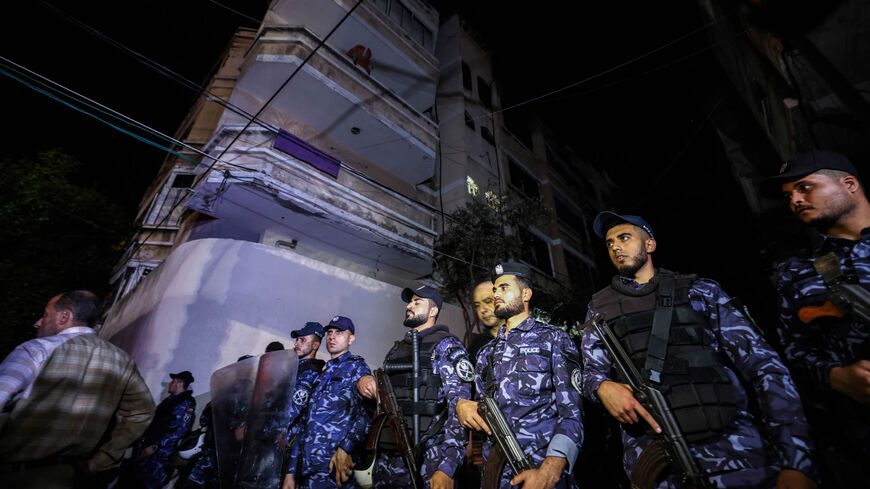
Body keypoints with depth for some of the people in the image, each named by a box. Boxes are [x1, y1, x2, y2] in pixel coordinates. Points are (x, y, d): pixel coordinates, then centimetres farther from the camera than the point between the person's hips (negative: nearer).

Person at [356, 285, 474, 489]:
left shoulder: (446, 345, -7)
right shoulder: (397, 348, 14)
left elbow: (459, 406, -16)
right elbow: (378, 392, 22)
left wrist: (447, 467, -24)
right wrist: (365, 380, -1)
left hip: (426, 459, -6)